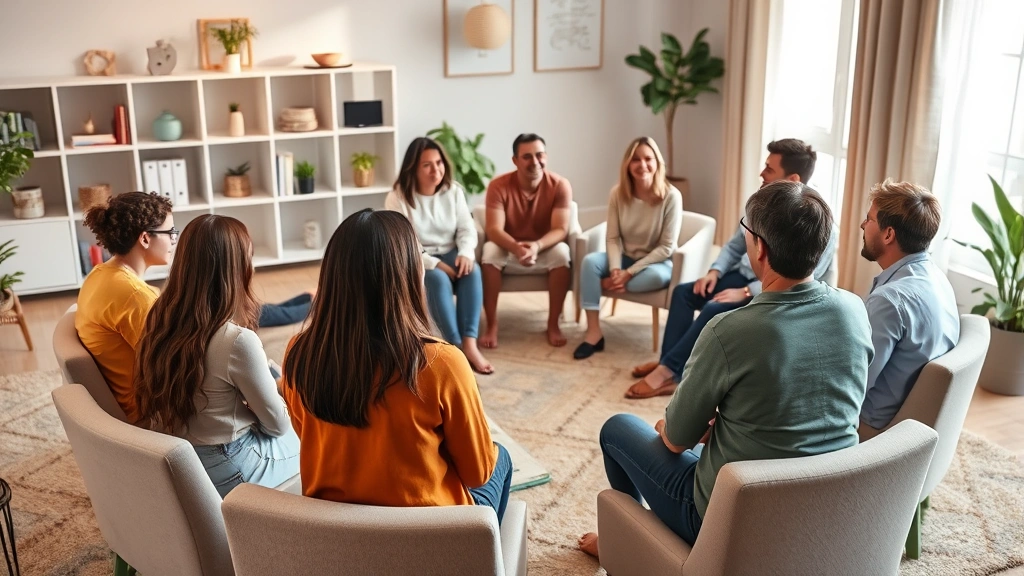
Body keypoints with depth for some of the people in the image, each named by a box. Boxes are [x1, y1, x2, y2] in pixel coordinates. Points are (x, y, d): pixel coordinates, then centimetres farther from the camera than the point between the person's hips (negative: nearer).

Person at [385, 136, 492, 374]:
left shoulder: (453, 190, 1)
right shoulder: (397, 197, -12)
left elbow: (467, 228, -1)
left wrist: (465, 253, -23)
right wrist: (434, 264, -26)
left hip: (449, 255, 4)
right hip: (414, 262, -4)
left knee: (472, 271, -29)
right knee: (438, 280, -35)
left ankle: (470, 343, -34)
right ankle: (456, 347, -31)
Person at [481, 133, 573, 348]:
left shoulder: (560, 185, -14)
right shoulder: (498, 186, -16)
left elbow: (560, 229, -21)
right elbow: (494, 230, -25)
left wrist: (536, 246, -43)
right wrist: (517, 248, -46)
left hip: (545, 250, 0)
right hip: (508, 250, 0)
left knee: (561, 252, -32)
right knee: (489, 251, -31)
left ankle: (553, 324, -19)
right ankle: (492, 326, -23)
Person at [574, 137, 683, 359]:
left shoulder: (671, 196, -20)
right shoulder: (618, 193, -9)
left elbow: (667, 247, -19)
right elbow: (613, 238, -7)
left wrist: (629, 272, -23)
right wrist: (615, 269, -25)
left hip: (656, 262, -3)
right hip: (624, 258, 3)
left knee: (658, 276, -38)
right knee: (590, 261, -25)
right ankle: (593, 332, -27)